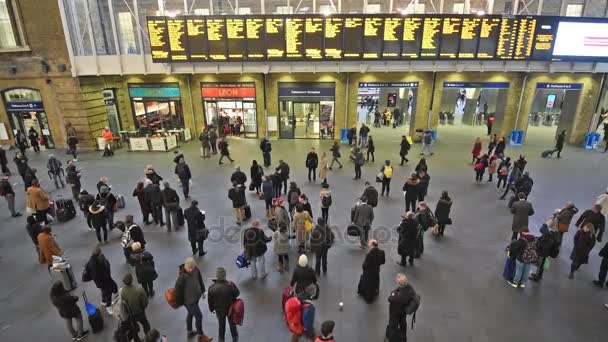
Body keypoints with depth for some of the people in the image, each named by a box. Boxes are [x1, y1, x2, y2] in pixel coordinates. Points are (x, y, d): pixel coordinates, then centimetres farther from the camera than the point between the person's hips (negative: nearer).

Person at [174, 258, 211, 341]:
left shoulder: (196, 270, -12)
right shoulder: (182, 276, -32)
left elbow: (200, 280, 5)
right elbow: (178, 289, -21)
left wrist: (202, 291, 14)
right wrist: (180, 302, -12)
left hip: (196, 296, 7)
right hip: (189, 300, -7)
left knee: (191, 314, 26)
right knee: (199, 316, 4)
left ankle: (189, 332, 49)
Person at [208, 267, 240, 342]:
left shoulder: (212, 288, -26)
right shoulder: (231, 285, -31)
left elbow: (210, 301, -11)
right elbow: (237, 293, -12)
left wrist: (212, 309, 8)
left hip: (219, 310, 1)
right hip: (231, 308, 0)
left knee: (221, 325, 26)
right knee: (232, 323, 25)